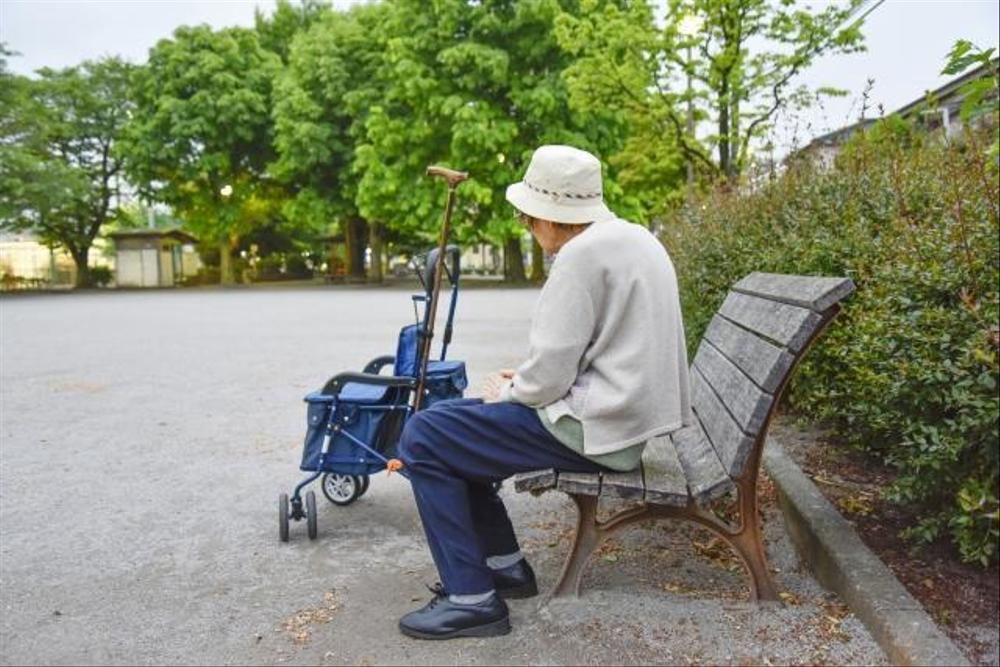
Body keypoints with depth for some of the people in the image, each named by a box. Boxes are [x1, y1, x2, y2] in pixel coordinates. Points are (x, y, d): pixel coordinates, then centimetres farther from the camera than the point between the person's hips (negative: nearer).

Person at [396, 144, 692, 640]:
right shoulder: (633, 238, 13)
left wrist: (508, 392, 1)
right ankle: (504, 565, 25)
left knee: (424, 438, -8)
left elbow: (548, 377, -21)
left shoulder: (582, 253, -19)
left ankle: (472, 598, -1)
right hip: (623, 410, 11)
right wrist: (525, 381, 13)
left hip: (595, 429, -11)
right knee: (455, 428, 18)